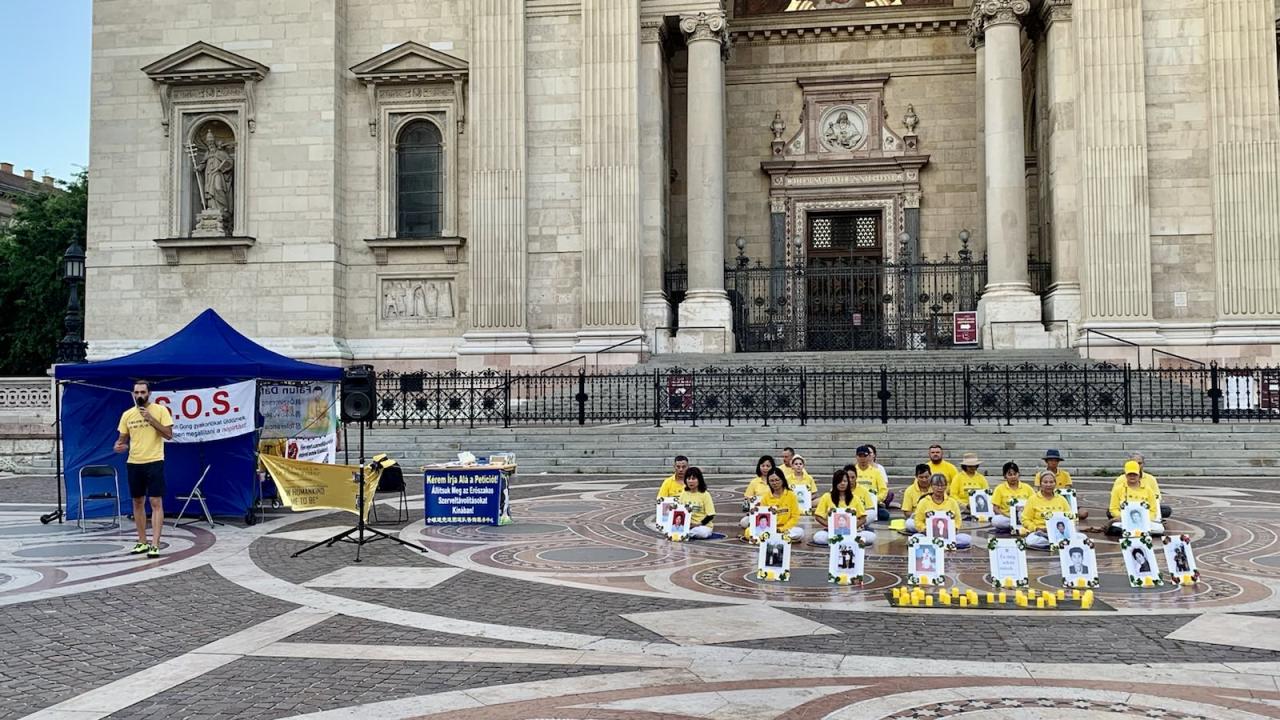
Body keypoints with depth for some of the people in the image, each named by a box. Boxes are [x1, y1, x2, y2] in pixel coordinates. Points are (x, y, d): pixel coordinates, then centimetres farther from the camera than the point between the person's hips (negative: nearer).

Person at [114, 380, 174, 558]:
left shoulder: (160, 410, -4)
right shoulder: (127, 414, 7)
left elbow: (169, 435, -9)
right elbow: (123, 438, 12)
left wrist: (151, 418, -17)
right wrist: (120, 445, -11)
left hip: (154, 462, -5)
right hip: (133, 463, 5)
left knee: (156, 502, -8)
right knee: (137, 502, 11)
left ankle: (155, 545, -9)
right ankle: (142, 542, 21)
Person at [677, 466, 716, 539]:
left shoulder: (705, 495, -4)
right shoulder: (683, 494, 9)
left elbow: (711, 515, -7)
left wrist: (700, 524, -19)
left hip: (704, 526, -2)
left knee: (701, 532, -38)